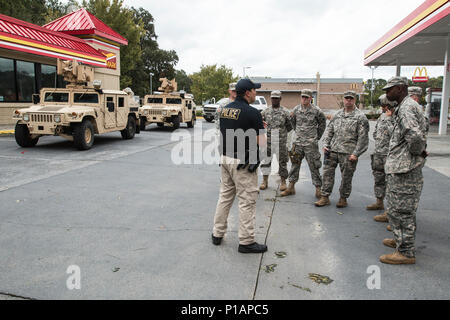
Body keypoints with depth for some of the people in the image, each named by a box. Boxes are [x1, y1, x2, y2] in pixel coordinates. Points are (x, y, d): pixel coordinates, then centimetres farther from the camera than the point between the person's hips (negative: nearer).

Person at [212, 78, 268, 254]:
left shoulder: (225, 109, 8)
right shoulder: (252, 112, -15)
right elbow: (261, 143, -15)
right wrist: (262, 133, 8)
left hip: (225, 158, 8)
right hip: (243, 162, -8)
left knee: (225, 196, 18)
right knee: (247, 201, 2)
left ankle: (217, 233, 27)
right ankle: (246, 241, 10)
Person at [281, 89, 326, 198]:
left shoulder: (316, 111, -4)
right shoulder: (296, 110, 4)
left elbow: (322, 123, 10)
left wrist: (317, 136, 9)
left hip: (311, 144, -3)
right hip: (298, 142, 4)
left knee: (314, 167, 1)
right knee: (295, 165, 8)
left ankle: (318, 190, 9)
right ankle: (291, 188, 17)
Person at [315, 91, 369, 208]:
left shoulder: (360, 117, -2)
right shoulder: (337, 114, 12)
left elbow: (363, 138, -6)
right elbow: (329, 130, 18)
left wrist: (356, 154, -11)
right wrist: (325, 144, 6)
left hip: (348, 153, -4)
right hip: (332, 150, 4)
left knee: (346, 177, 5)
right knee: (327, 173, 3)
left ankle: (343, 199, 21)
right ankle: (325, 197, 13)